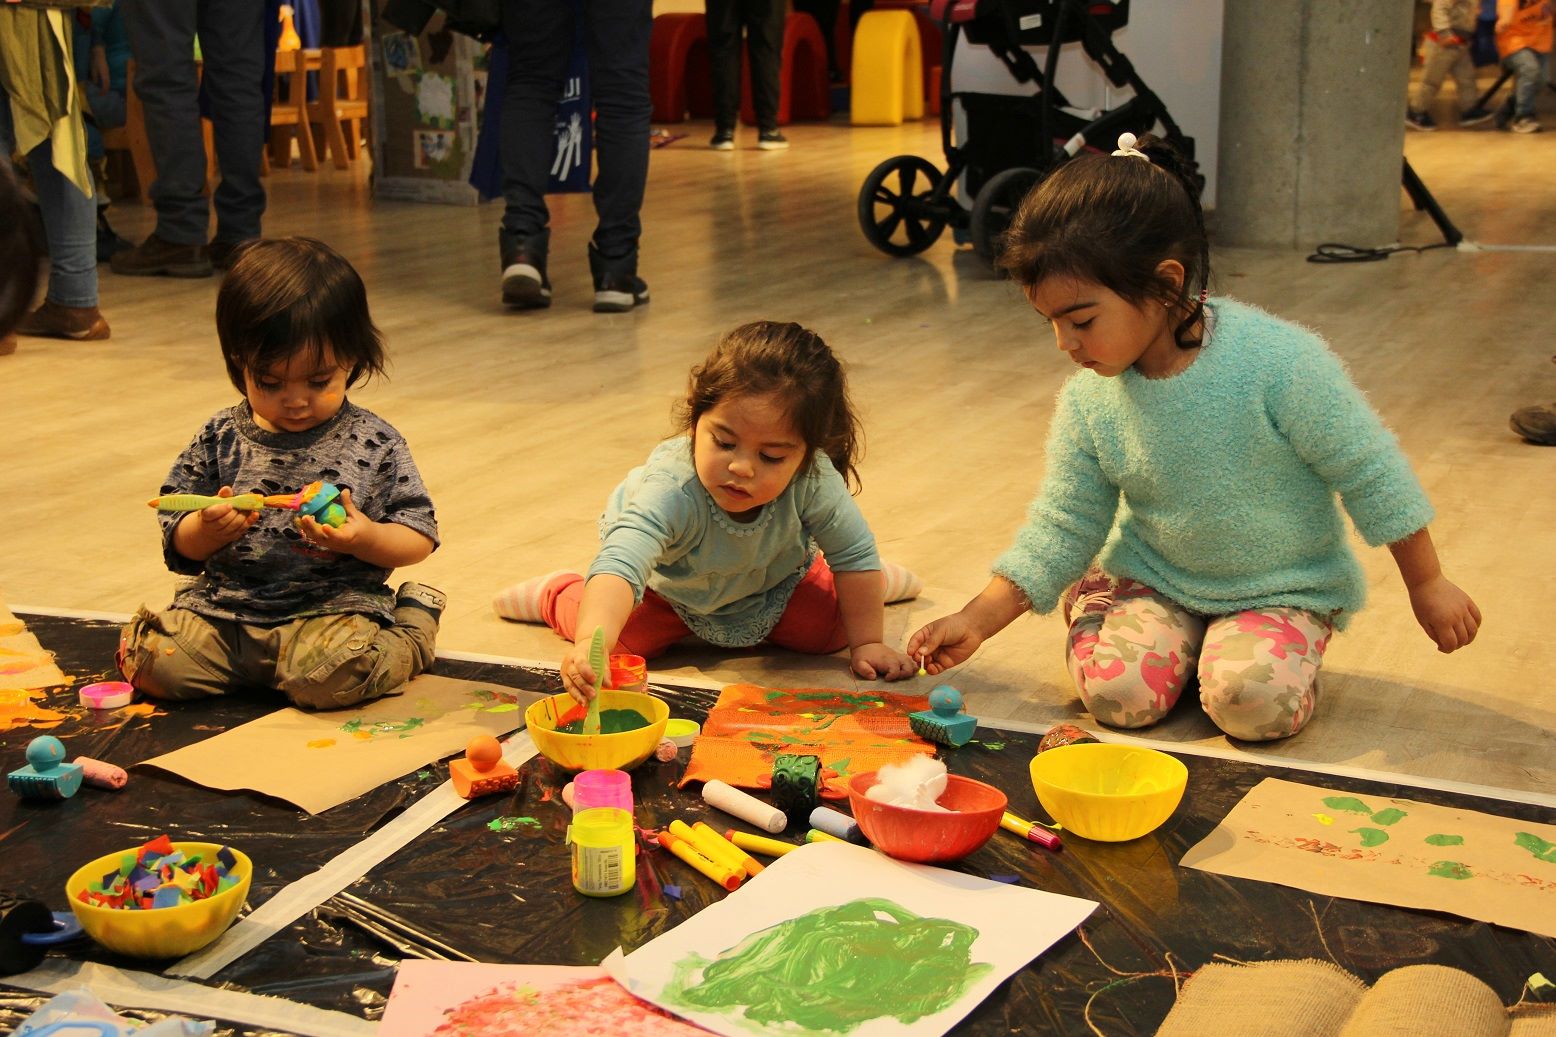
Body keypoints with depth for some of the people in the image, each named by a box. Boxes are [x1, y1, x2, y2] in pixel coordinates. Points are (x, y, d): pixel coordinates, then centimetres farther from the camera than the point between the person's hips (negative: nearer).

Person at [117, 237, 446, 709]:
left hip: (333, 605, -3)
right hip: (223, 605, 3)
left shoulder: (373, 443, -1)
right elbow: (180, 546, 8)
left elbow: (419, 539, 0)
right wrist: (207, 529, -15)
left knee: (331, 675, -31)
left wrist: (365, 537, -20)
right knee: (156, 662, -18)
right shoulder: (221, 439, 5)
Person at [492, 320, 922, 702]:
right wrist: (590, 644, -81)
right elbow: (620, 562, -64)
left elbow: (854, 553, -21)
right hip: (668, 584, -2)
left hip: (773, 573, 2)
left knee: (824, 629, -8)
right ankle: (557, 593, 20)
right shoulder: (671, 489, -49)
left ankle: (873, 583, 27)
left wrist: (866, 644, -19)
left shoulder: (812, 479, -39)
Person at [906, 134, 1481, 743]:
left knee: (1255, 701, -29)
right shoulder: (1087, 402, -12)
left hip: (1280, 585, -3)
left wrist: (1427, 585, -5)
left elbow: (1370, 474, -15)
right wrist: (979, 620, -14)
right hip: (1151, 575, 3)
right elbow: (1062, 527, -4)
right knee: (1118, 692, -22)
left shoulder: (1281, 363, -26)